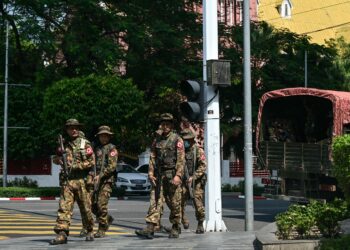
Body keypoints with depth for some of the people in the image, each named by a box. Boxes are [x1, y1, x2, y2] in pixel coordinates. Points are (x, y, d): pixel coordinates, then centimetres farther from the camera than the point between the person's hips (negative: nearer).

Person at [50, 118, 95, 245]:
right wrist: (59, 159, 0)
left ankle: (90, 231, 24)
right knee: (64, 207, -10)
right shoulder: (64, 145, 13)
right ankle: (62, 233, -16)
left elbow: (91, 162, -4)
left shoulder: (85, 144, 3)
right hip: (66, 181, 2)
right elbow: (56, 158, 24)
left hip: (81, 180, -2)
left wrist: (75, 166, -11)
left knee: (86, 208, 6)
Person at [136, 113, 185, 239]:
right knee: (155, 201, -6)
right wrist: (151, 173, 1)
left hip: (172, 175, -4)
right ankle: (150, 229, -13)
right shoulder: (157, 140, 14)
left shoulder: (177, 140, -1)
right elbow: (152, 158, 13)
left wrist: (178, 175, -17)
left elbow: (181, 159, -8)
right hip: (159, 175, 4)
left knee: (174, 203, 2)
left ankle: (175, 228, 15)